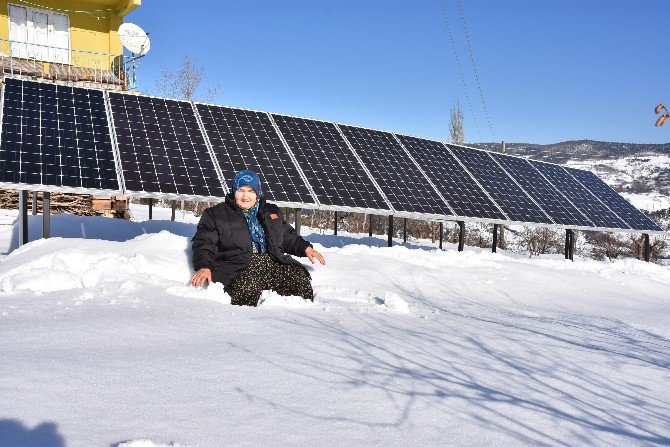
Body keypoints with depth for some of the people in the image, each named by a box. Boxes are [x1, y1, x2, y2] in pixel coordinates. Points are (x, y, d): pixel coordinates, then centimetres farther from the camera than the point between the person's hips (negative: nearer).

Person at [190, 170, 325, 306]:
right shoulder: (216, 214, 14)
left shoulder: (271, 212, 27)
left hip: (273, 263, 4)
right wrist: (204, 267, -14)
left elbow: (288, 237, 35)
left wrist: (306, 248, 17)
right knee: (248, 285, -39)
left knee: (299, 277, -21)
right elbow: (203, 243, 5)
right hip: (239, 267, -4)